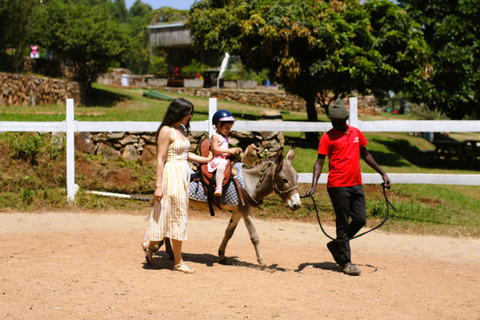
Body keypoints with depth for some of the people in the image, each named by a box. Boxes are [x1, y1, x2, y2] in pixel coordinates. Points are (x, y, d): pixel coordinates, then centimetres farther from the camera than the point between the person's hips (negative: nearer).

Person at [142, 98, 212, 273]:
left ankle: (150, 244, 31)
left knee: (177, 217, 15)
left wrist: (207, 160, 20)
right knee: (178, 216, -2)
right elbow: (160, 159, -16)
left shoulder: (182, 129, 12)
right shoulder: (166, 131, -14)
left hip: (183, 175, 9)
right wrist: (158, 186, -19)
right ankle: (178, 262, 8)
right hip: (171, 175, -9)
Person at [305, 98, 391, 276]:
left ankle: (336, 245, 25)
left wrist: (382, 173, 26)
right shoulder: (328, 137, -4)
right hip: (338, 186, -5)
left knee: (360, 219, 4)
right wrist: (314, 185, -20)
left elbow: (365, 155, 23)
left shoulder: (356, 133, 11)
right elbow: (319, 162, -8)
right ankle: (345, 262, 9)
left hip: (356, 184, 5)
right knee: (343, 224, -1)